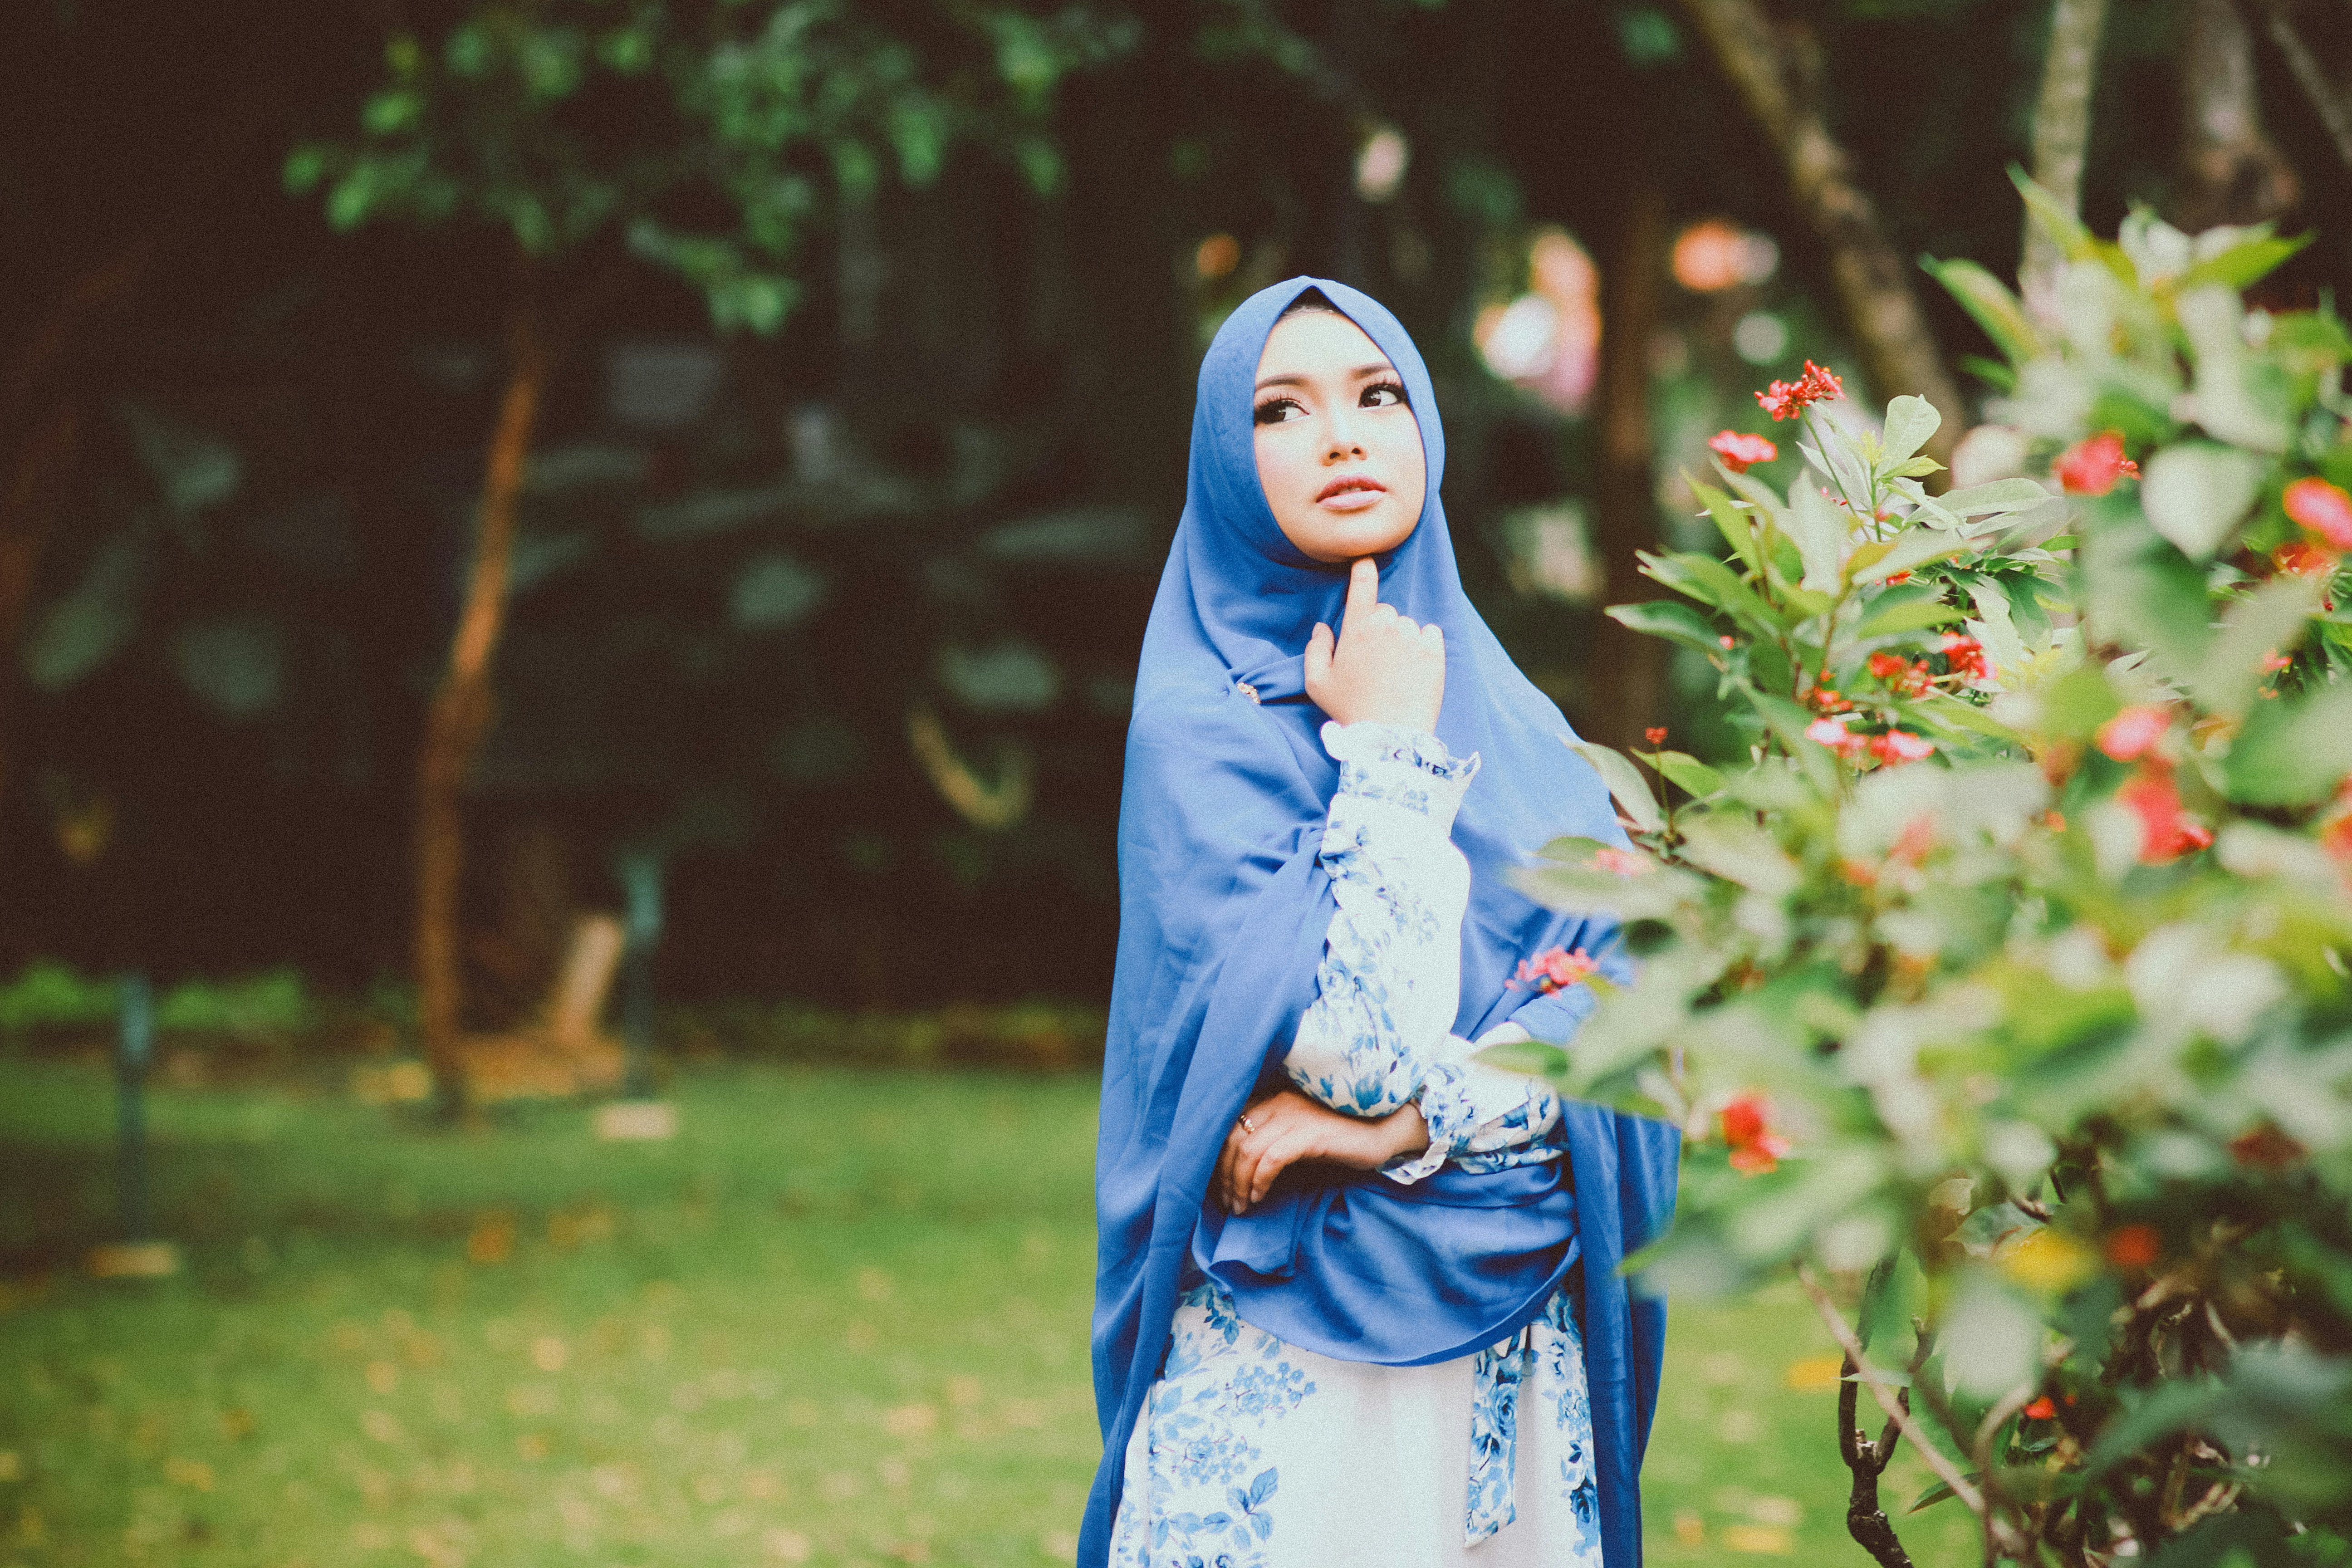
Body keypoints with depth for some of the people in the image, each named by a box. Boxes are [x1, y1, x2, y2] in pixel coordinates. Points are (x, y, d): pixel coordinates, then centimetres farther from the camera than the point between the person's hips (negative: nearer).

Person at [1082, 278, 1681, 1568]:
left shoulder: (1517, 722, 9)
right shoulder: (1196, 727, -8)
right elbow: (1366, 1042, -19)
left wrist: (1413, 1123, -18)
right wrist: (1388, 750, -12)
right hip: (1291, 1358, -5)